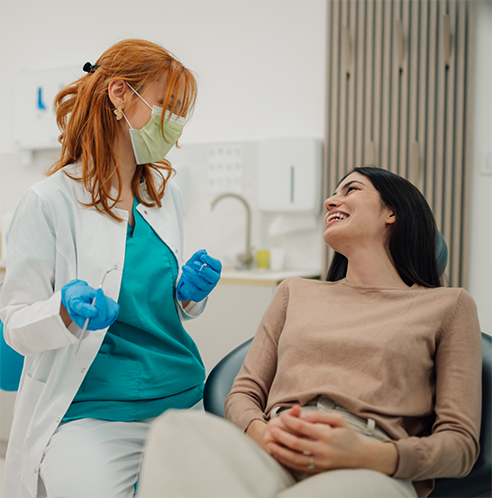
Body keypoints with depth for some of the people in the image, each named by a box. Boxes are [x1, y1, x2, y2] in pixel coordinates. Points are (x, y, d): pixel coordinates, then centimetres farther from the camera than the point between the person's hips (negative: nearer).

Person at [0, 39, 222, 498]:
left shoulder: (165, 193, 9)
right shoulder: (49, 202, -9)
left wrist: (188, 294, -3)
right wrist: (67, 308, -26)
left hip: (180, 401, 5)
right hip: (89, 413, -5)